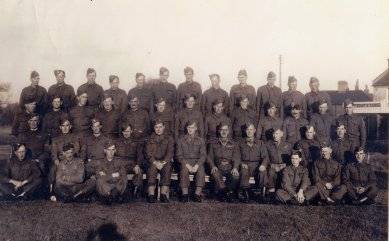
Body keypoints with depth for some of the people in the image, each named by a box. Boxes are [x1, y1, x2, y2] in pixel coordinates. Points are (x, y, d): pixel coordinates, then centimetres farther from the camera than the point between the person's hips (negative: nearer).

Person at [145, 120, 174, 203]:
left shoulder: (169, 138, 13)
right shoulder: (150, 139, 15)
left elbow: (170, 152, 0)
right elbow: (148, 153, 3)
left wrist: (163, 162, -17)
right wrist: (155, 162, -16)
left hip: (165, 161, 0)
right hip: (153, 161, 0)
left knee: (167, 168, -34)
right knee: (152, 167, -34)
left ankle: (163, 194, -37)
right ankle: (151, 195, -38)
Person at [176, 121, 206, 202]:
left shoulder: (200, 140, 14)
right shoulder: (181, 140, 12)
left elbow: (203, 155, 4)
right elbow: (179, 155, 4)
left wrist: (196, 165, -14)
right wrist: (187, 165, -13)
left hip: (197, 162, 0)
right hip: (185, 162, 0)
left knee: (201, 170, -32)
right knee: (184, 170, -33)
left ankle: (198, 194, -29)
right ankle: (185, 194, -30)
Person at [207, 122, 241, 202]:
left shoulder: (234, 144, 14)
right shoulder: (213, 144, 16)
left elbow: (237, 158, 3)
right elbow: (209, 157, 9)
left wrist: (235, 168, -17)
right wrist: (213, 166, -12)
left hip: (230, 168, 0)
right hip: (218, 168, 0)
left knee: (236, 175, -33)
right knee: (215, 174, -35)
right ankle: (229, 193, -29)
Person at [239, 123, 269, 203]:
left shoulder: (260, 143, 17)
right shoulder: (241, 144, 18)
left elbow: (265, 157, 6)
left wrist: (263, 165, -15)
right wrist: (242, 163, -11)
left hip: (257, 166, 0)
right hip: (245, 165, 0)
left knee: (263, 172, -34)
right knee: (243, 172, -35)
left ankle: (261, 191, -15)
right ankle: (245, 193, -30)